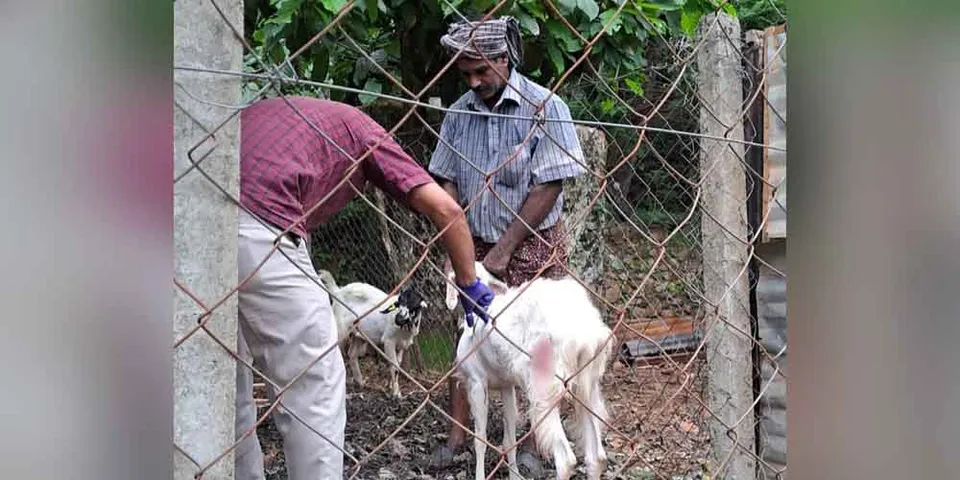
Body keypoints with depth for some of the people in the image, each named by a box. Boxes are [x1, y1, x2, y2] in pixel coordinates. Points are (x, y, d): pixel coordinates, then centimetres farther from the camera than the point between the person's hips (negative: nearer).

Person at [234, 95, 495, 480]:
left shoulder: (272, 110, 35)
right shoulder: (360, 129, 18)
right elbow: (445, 208, 8)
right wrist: (469, 284, 21)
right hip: (258, 230, -7)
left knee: (232, 383, 21)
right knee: (315, 383, 7)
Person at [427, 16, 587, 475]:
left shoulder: (544, 108, -13)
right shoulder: (459, 113, 1)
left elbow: (548, 188, -16)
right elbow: (447, 182, 6)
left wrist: (504, 250, -16)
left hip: (533, 247, -4)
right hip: (477, 246, 4)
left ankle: (530, 443, 11)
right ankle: (456, 434, 12)